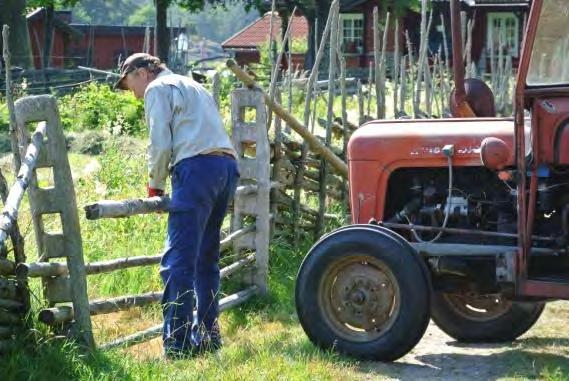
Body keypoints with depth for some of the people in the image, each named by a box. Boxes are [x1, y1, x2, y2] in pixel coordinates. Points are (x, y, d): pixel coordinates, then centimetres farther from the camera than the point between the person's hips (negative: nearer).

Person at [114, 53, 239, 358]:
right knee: (205, 258, 16)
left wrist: (155, 185, 9)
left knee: (178, 261, -10)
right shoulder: (192, 86, 32)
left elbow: (160, 144, -4)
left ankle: (177, 343, -14)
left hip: (197, 167, -9)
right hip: (228, 165, 9)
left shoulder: (158, 88, 6)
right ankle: (207, 335, 20)